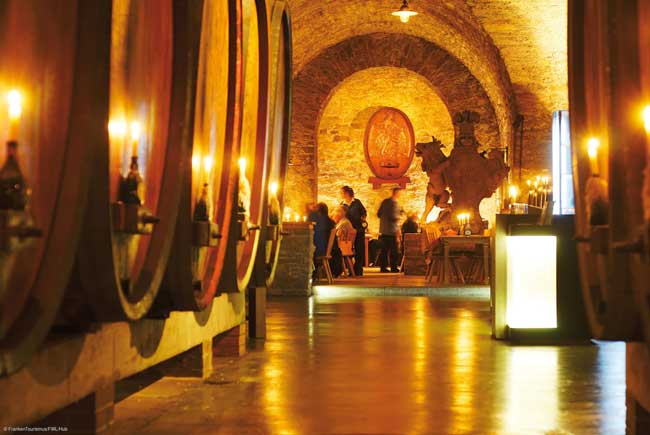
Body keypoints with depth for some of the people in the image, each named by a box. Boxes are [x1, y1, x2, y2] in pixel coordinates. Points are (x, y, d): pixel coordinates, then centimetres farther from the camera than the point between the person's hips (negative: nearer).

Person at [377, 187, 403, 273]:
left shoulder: (384, 201, 11)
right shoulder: (394, 203, -14)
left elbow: (378, 214, 14)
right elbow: (393, 217, -21)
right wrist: (400, 214, -4)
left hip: (383, 230, 8)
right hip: (392, 230, -8)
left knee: (384, 249, 10)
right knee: (394, 250, -1)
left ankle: (383, 267, 10)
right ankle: (393, 267, 0)